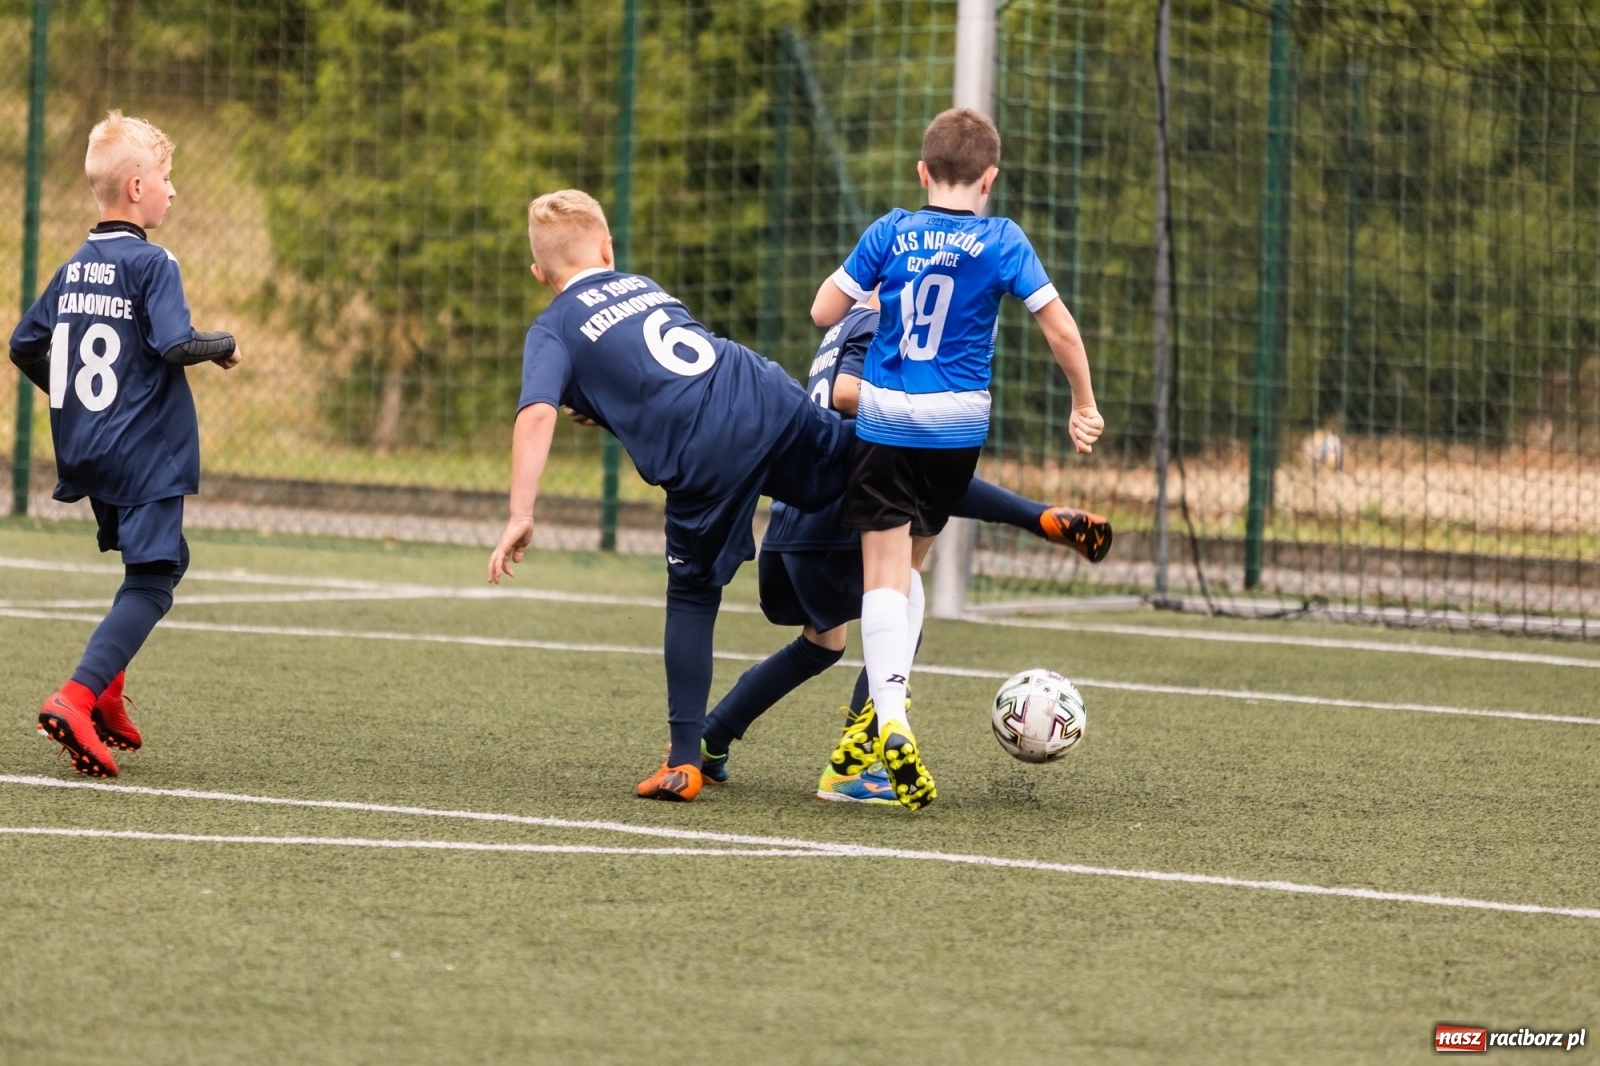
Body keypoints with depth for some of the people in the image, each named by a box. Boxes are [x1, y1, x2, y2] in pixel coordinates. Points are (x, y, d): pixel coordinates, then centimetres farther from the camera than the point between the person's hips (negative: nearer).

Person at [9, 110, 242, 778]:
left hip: (85, 449, 8)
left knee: (152, 567, 24)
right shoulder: (151, 264, -13)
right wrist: (222, 347, -3)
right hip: (145, 453, -8)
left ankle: (108, 694, 19)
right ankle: (75, 700, -25)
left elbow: (24, 345, 11)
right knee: (151, 583, -9)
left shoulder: (75, 268, 9)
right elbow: (174, 346, -23)